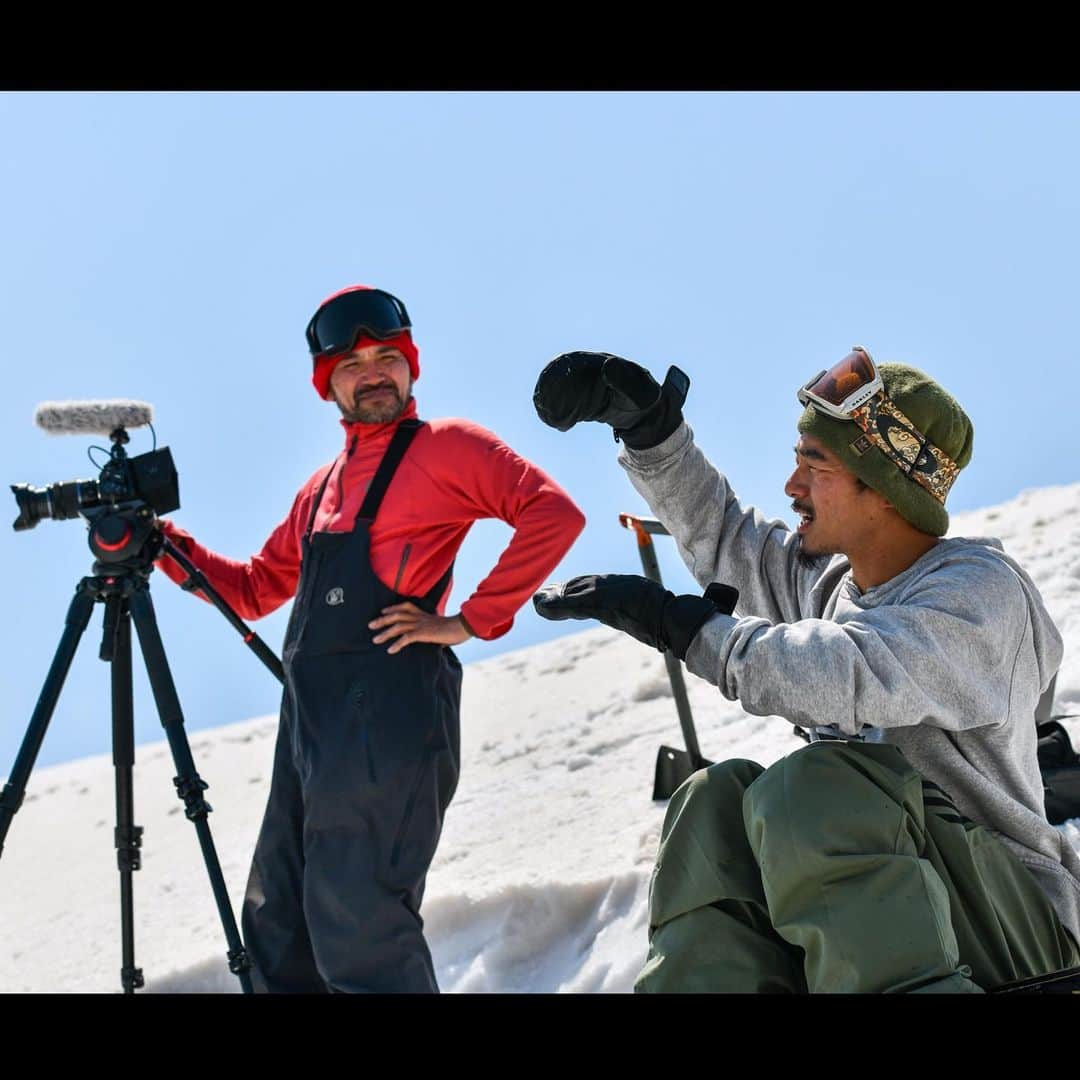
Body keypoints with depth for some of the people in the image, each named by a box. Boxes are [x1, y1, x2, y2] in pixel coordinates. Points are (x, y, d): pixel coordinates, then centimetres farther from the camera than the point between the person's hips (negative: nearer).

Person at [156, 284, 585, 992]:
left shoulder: (444, 448, 0)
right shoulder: (322, 488, 23)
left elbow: (555, 514, -13)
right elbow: (254, 590, 28)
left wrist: (471, 622, -14)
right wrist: (163, 542, 15)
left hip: (388, 709, -8)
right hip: (310, 716, 8)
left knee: (360, 934, -10)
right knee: (279, 928, 12)